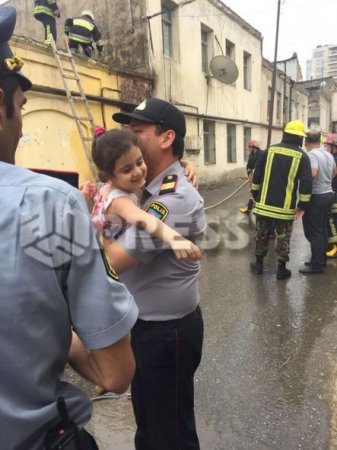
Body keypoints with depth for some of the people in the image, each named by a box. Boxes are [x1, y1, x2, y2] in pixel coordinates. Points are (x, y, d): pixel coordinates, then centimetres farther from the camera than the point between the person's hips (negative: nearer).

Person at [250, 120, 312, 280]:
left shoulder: (270, 150, 2)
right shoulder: (302, 156, -4)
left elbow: (257, 174, 3)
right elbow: (306, 183, -9)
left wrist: (255, 195, 13)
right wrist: (303, 205, -1)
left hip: (264, 203, 2)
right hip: (286, 206, -2)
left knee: (261, 234, 15)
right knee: (283, 237, 10)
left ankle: (258, 264, 26)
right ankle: (281, 269, 17)